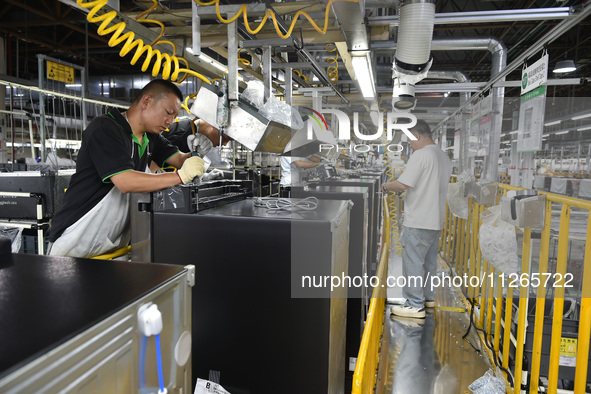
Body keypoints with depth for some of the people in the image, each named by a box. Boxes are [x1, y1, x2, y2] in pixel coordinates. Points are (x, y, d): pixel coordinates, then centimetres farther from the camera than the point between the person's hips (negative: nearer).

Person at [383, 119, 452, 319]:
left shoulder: (421, 154, -15)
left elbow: (403, 184, -21)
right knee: (429, 260, 19)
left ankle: (415, 305, 5)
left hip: (418, 222, -9)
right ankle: (428, 297, 31)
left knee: (413, 262, -1)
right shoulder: (444, 157, 13)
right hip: (436, 220, 9)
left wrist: (386, 186, -3)